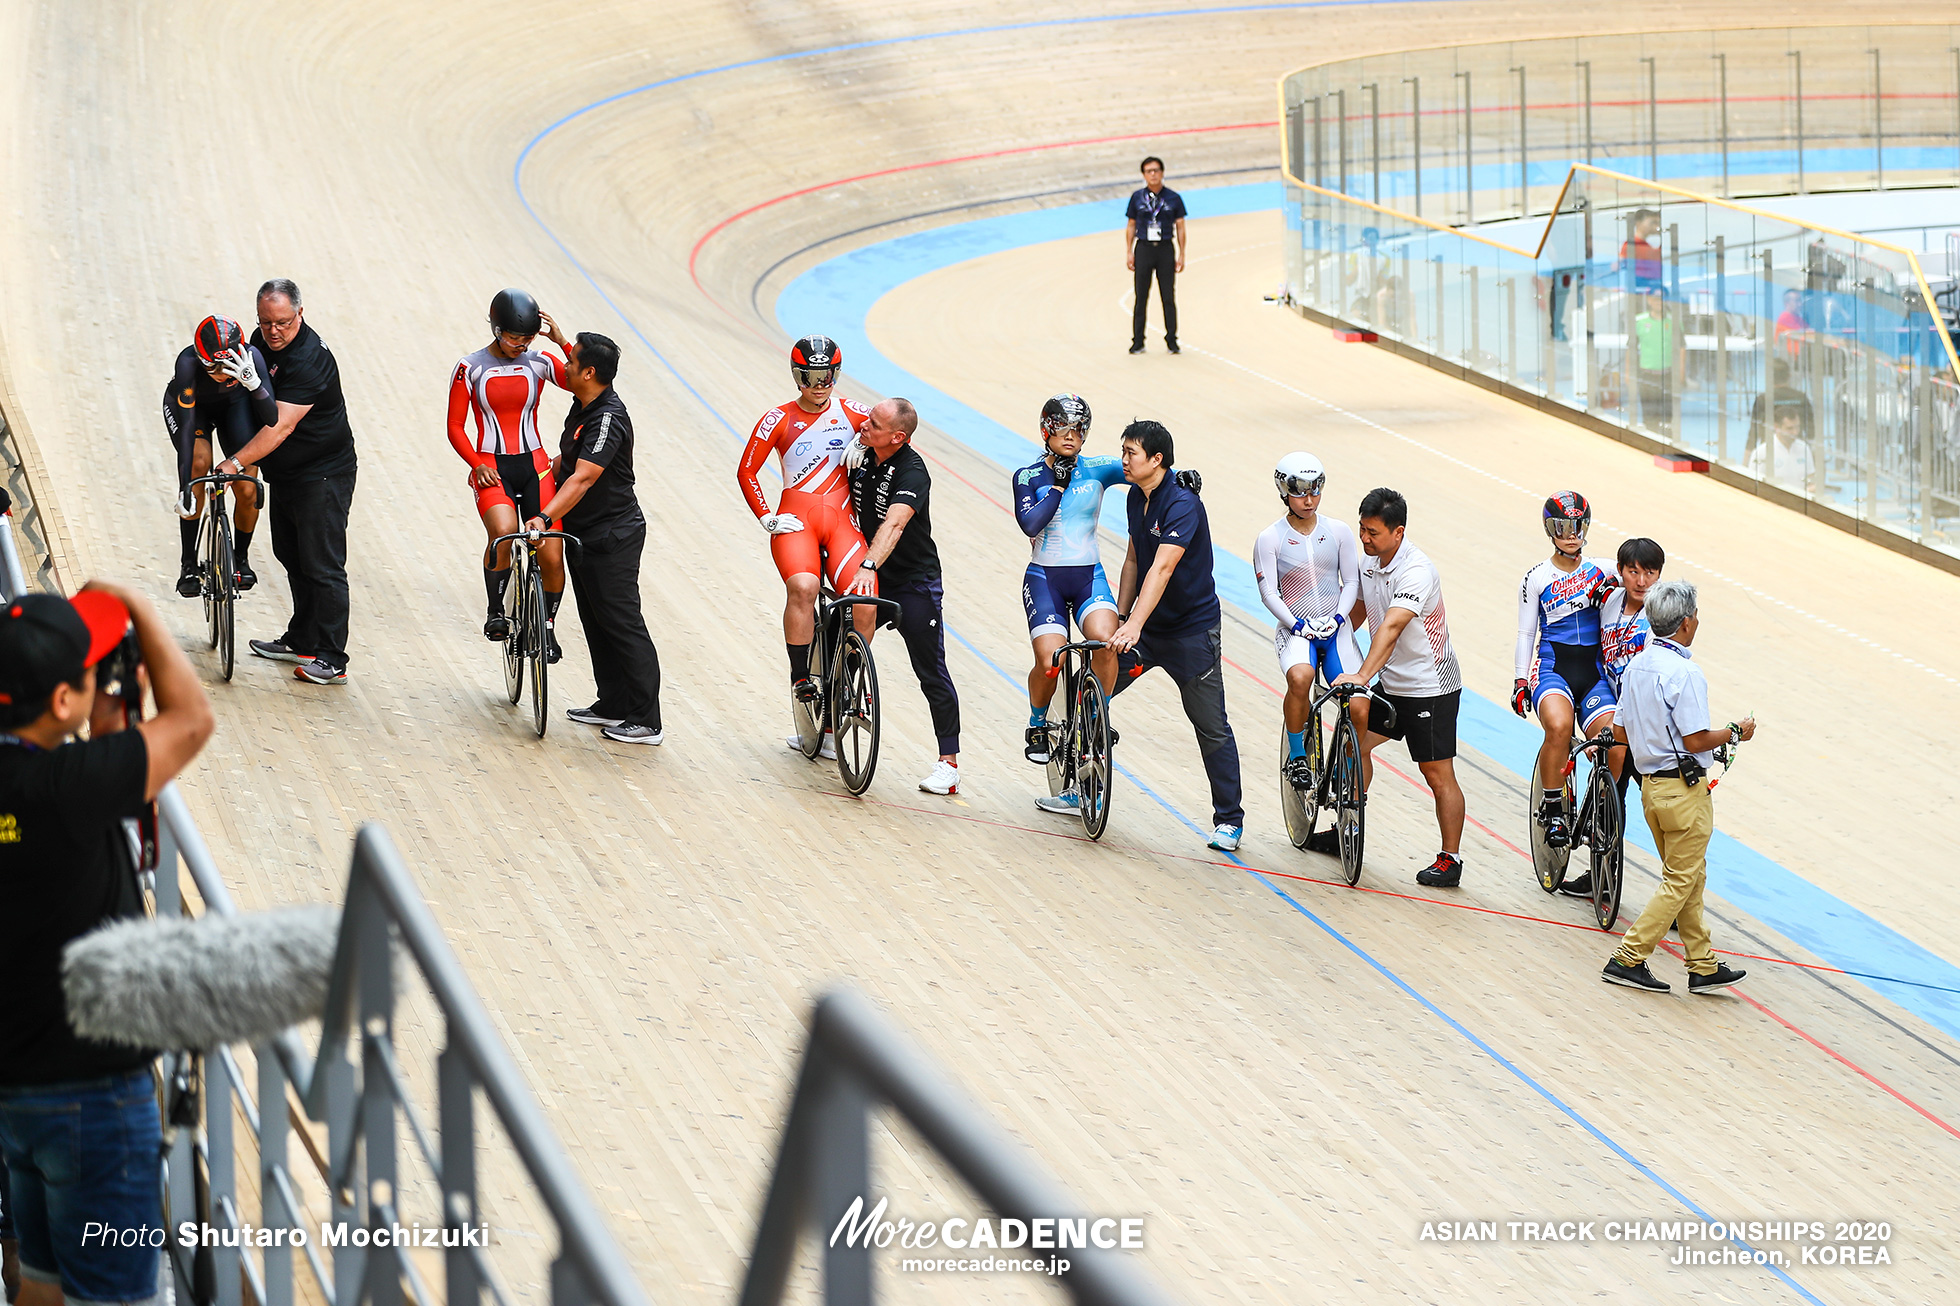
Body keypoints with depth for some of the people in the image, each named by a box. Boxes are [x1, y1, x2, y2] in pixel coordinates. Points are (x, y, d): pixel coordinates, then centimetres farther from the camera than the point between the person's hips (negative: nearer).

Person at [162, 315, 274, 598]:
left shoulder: (251, 357, -35)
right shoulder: (188, 362, -39)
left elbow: (272, 418, -38)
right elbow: (187, 426, -39)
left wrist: (254, 383, -56)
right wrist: (185, 489, -44)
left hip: (234, 404, 2)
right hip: (189, 405, -1)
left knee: (247, 490, -11)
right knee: (198, 463, -28)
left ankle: (240, 559, 19)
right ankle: (188, 564, -15)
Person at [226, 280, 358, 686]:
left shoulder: (309, 360, -26)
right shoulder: (262, 340, 3)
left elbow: (280, 427, -31)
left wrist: (236, 462, -34)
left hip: (324, 475, -9)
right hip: (285, 473, 9)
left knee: (322, 566, -8)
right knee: (292, 557, 17)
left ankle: (332, 660, -6)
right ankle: (301, 642, 29)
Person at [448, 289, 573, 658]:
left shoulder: (539, 362, 1)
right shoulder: (471, 368, -2)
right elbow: (455, 426, 0)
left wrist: (561, 341, -17)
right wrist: (477, 464, -14)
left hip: (535, 466, 2)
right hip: (491, 470, -2)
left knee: (552, 557, -6)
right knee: (504, 533, -32)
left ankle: (548, 625, 20)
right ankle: (495, 614, -10)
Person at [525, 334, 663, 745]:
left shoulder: (608, 419, -24)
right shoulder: (584, 405, 6)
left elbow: (582, 479, -34)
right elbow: (567, 459, 23)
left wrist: (545, 517, -42)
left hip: (612, 538, -10)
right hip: (584, 534, 10)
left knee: (623, 626, -5)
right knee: (596, 622, 16)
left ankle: (645, 722, 0)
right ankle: (614, 705, 27)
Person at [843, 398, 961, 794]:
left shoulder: (912, 472, -23)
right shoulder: (863, 456, -2)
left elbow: (893, 524, -39)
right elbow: (847, 507, 15)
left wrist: (868, 566, -52)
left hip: (915, 583, -7)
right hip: (870, 580, 7)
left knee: (932, 673, -3)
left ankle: (948, 763, 2)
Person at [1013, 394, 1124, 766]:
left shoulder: (1095, 469, 2)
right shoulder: (1028, 477, -1)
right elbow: (1031, 525, -16)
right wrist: (1058, 485, -15)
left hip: (1089, 577, 1)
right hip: (1045, 578, -1)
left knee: (1104, 642, -27)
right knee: (1050, 664, -16)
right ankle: (1038, 727, 15)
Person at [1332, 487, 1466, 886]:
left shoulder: (1416, 572, -26)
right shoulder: (1370, 564, 1)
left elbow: (1391, 628, -38)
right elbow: (1359, 609, 21)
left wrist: (1361, 676, -48)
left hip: (1431, 689, -8)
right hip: (1392, 685, 8)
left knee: (1438, 774, -3)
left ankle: (1450, 861, 5)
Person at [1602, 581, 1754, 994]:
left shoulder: (1635, 666, 6)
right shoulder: (1684, 673, -20)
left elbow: (1621, 733, 10)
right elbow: (1696, 741, -20)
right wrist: (1735, 732, -4)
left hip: (1651, 785, 9)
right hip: (1684, 788, -9)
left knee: (1690, 877, 16)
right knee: (1680, 881, 1)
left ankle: (1703, 967, 20)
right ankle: (1628, 959, -1)